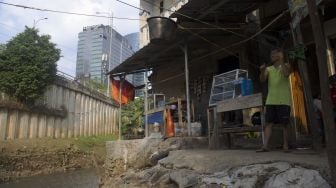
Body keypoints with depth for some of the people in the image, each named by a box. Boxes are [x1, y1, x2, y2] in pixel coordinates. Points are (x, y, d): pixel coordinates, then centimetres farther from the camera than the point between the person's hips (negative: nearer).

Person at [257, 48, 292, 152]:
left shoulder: (286, 66, 8)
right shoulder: (268, 69, 15)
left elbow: (286, 74, -14)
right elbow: (262, 79, -2)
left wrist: (281, 61, -12)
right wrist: (262, 71, -21)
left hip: (283, 100, -3)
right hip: (271, 100, 3)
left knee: (284, 124, 0)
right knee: (269, 123, -3)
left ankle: (285, 146, 9)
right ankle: (265, 146, -5)